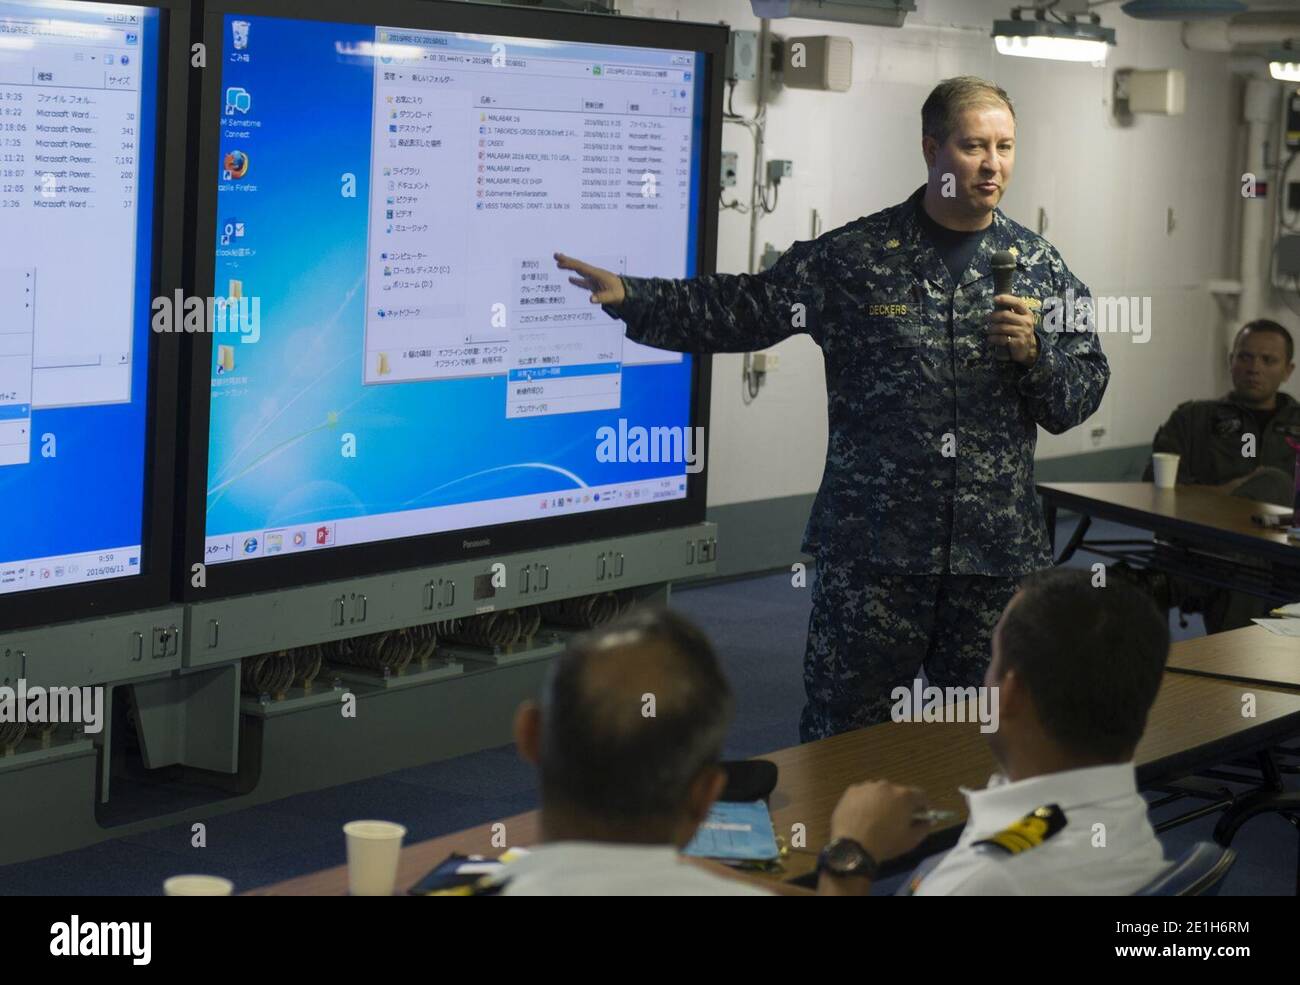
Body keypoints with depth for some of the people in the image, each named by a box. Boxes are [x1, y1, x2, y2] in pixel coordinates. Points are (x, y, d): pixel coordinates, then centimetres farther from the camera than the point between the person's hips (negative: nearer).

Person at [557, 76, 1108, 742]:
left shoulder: (1039, 266, 8)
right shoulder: (855, 257, 1)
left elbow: (1081, 399, 9)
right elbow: (742, 309, 1)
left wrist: (1035, 351, -11)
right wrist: (629, 297, -9)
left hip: (996, 557, 2)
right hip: (870, 548, -2)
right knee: (843, 737, 2)